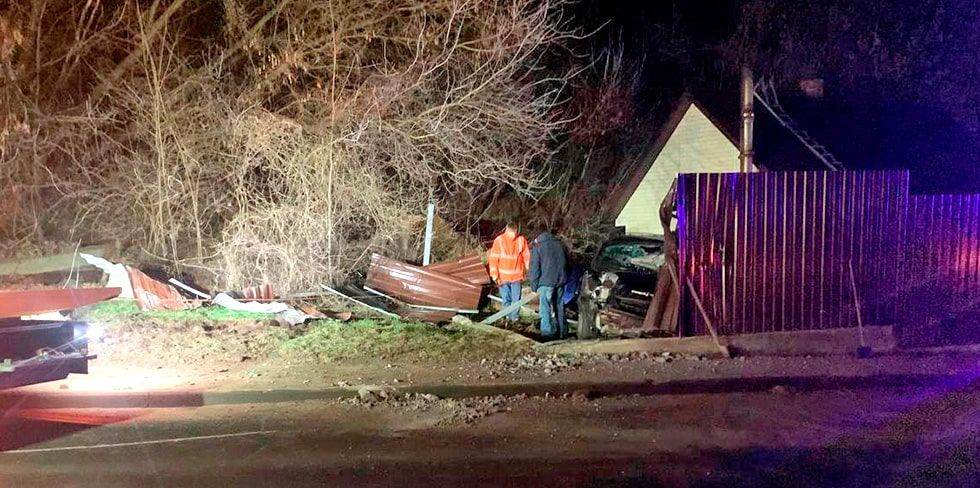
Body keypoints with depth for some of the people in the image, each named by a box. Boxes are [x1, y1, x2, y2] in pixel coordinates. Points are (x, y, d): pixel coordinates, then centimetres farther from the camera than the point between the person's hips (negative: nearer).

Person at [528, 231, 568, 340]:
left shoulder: (537, 248, -3)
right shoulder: (560, 245, 13)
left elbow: (534, 269, -6)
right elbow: (566, 264, 20)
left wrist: (534, 286, 1)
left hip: (545, 283, -5)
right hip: (560, 282, 5)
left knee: (546, 308, -1)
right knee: (560, 307, 15)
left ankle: (547, 333, -5)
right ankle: (563, 332, 20)